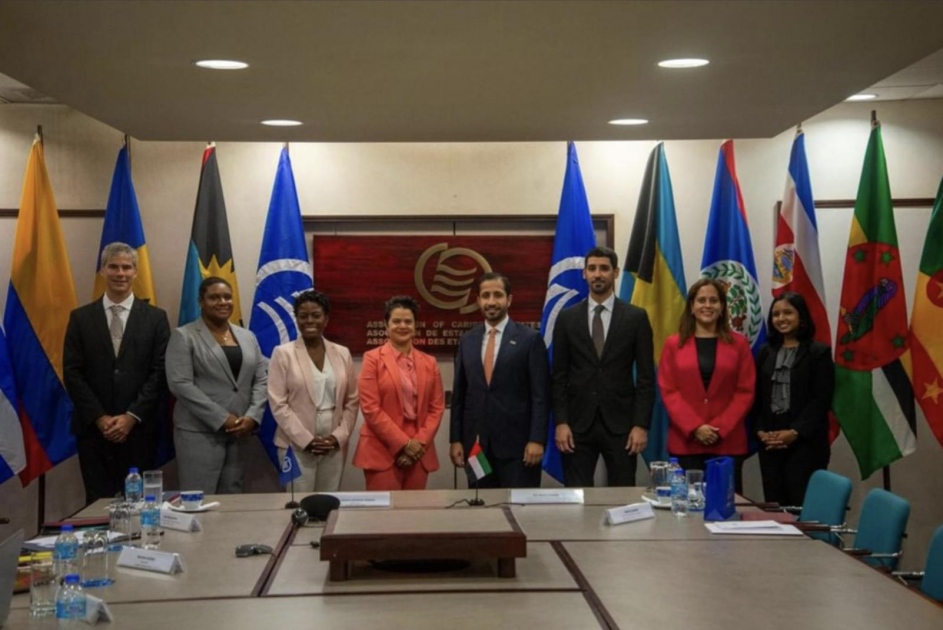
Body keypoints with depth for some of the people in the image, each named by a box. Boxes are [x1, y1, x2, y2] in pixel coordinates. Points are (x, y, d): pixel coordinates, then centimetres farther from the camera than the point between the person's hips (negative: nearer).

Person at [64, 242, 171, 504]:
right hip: (94, 428, 1)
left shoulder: (155, 317, 4)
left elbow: (160, 373, -1)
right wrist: (100, 418, -8)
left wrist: (132, 416, -10)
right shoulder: (80, 318, 6)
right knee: (99, 501, 2)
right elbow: (72, 373, 1)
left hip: (139, 428, 0)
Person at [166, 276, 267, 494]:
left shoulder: (247, 337, 14)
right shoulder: (184, 336, -1)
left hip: (241, 432, 5)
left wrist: (252, 417, -7)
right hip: (200, 432, -5)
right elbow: (180, 384, -11)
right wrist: (222, 419, -15)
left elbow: (261, 381, 11)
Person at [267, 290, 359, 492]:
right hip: (297, 446, -3)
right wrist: (306, 440, -12)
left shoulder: (342, 354, 8)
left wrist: (339, 436, -4)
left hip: (334, 446, 3)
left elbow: (352, 401, 10)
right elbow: (278, 404, -7)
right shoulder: (283, 353, -2)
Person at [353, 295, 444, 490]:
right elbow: (370, 408, -8)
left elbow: (437, 407, 9)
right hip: (382, 451, -4)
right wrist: (404, 443, -11)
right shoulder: (373, 359, -1)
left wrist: (420, 442, -5)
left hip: (419, 453, 4)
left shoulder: (429, 363, 12)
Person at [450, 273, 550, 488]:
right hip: (476, 443, 4)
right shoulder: (467, 341, 11)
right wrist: (455, 439, 5)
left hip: (517, 442, -3)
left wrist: (537, 440, -12)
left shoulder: (530, 338, -1)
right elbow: (459, 394, 11)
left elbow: (540, 395, -5)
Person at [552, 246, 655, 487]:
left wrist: (641, 425, -7)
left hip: (620, 424, -1)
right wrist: (560, 422, -4)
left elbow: (646, 377, 0)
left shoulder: (636, 317, 2)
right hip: (578, 424, 1)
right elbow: (559, 376, 5)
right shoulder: (567, 318, 5)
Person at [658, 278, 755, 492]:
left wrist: (720, 428, -9)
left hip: (728, 443, 0)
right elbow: (668, 392, 1)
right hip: (685, 442, 0)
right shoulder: (673, 344, 7)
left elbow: (745, 392, 3)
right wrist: (694, 428, -11)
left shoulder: (739, 343, 7)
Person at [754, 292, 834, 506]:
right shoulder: (766, 352, 15)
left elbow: (821, 400, -7)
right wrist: (760, 430, -3)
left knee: (801, 505, -8)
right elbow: (757, 396, 11)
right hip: (769, 442, 5)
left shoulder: (819, 352, 0)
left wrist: (795, 432, -15)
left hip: (805, 442, -4)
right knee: (773, 505, 3)